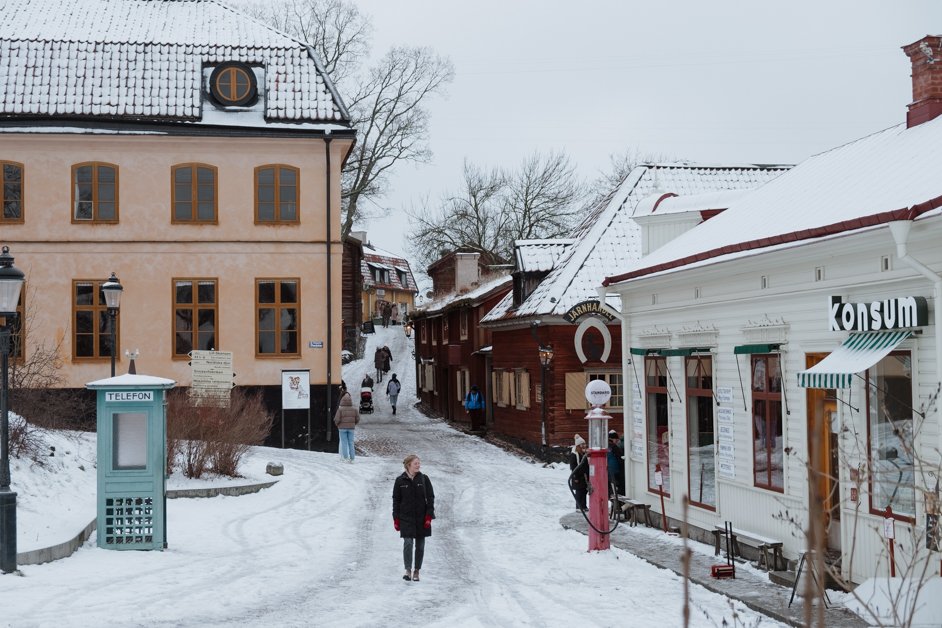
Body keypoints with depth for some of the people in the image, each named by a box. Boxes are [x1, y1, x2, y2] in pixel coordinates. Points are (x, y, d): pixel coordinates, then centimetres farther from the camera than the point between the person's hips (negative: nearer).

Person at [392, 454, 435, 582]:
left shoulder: (424, 479, 1)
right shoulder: (400, 480, -1)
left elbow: (430, 497, 2)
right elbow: (396, 500, 4)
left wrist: (429, 515, -5)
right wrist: (396, 518, 1)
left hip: (421, 517, 1)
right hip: (406, 518, -1)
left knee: (420, 545, 6)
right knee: (408, 543, -13)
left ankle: (416, 572, 16)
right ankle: (408, 570, -8)